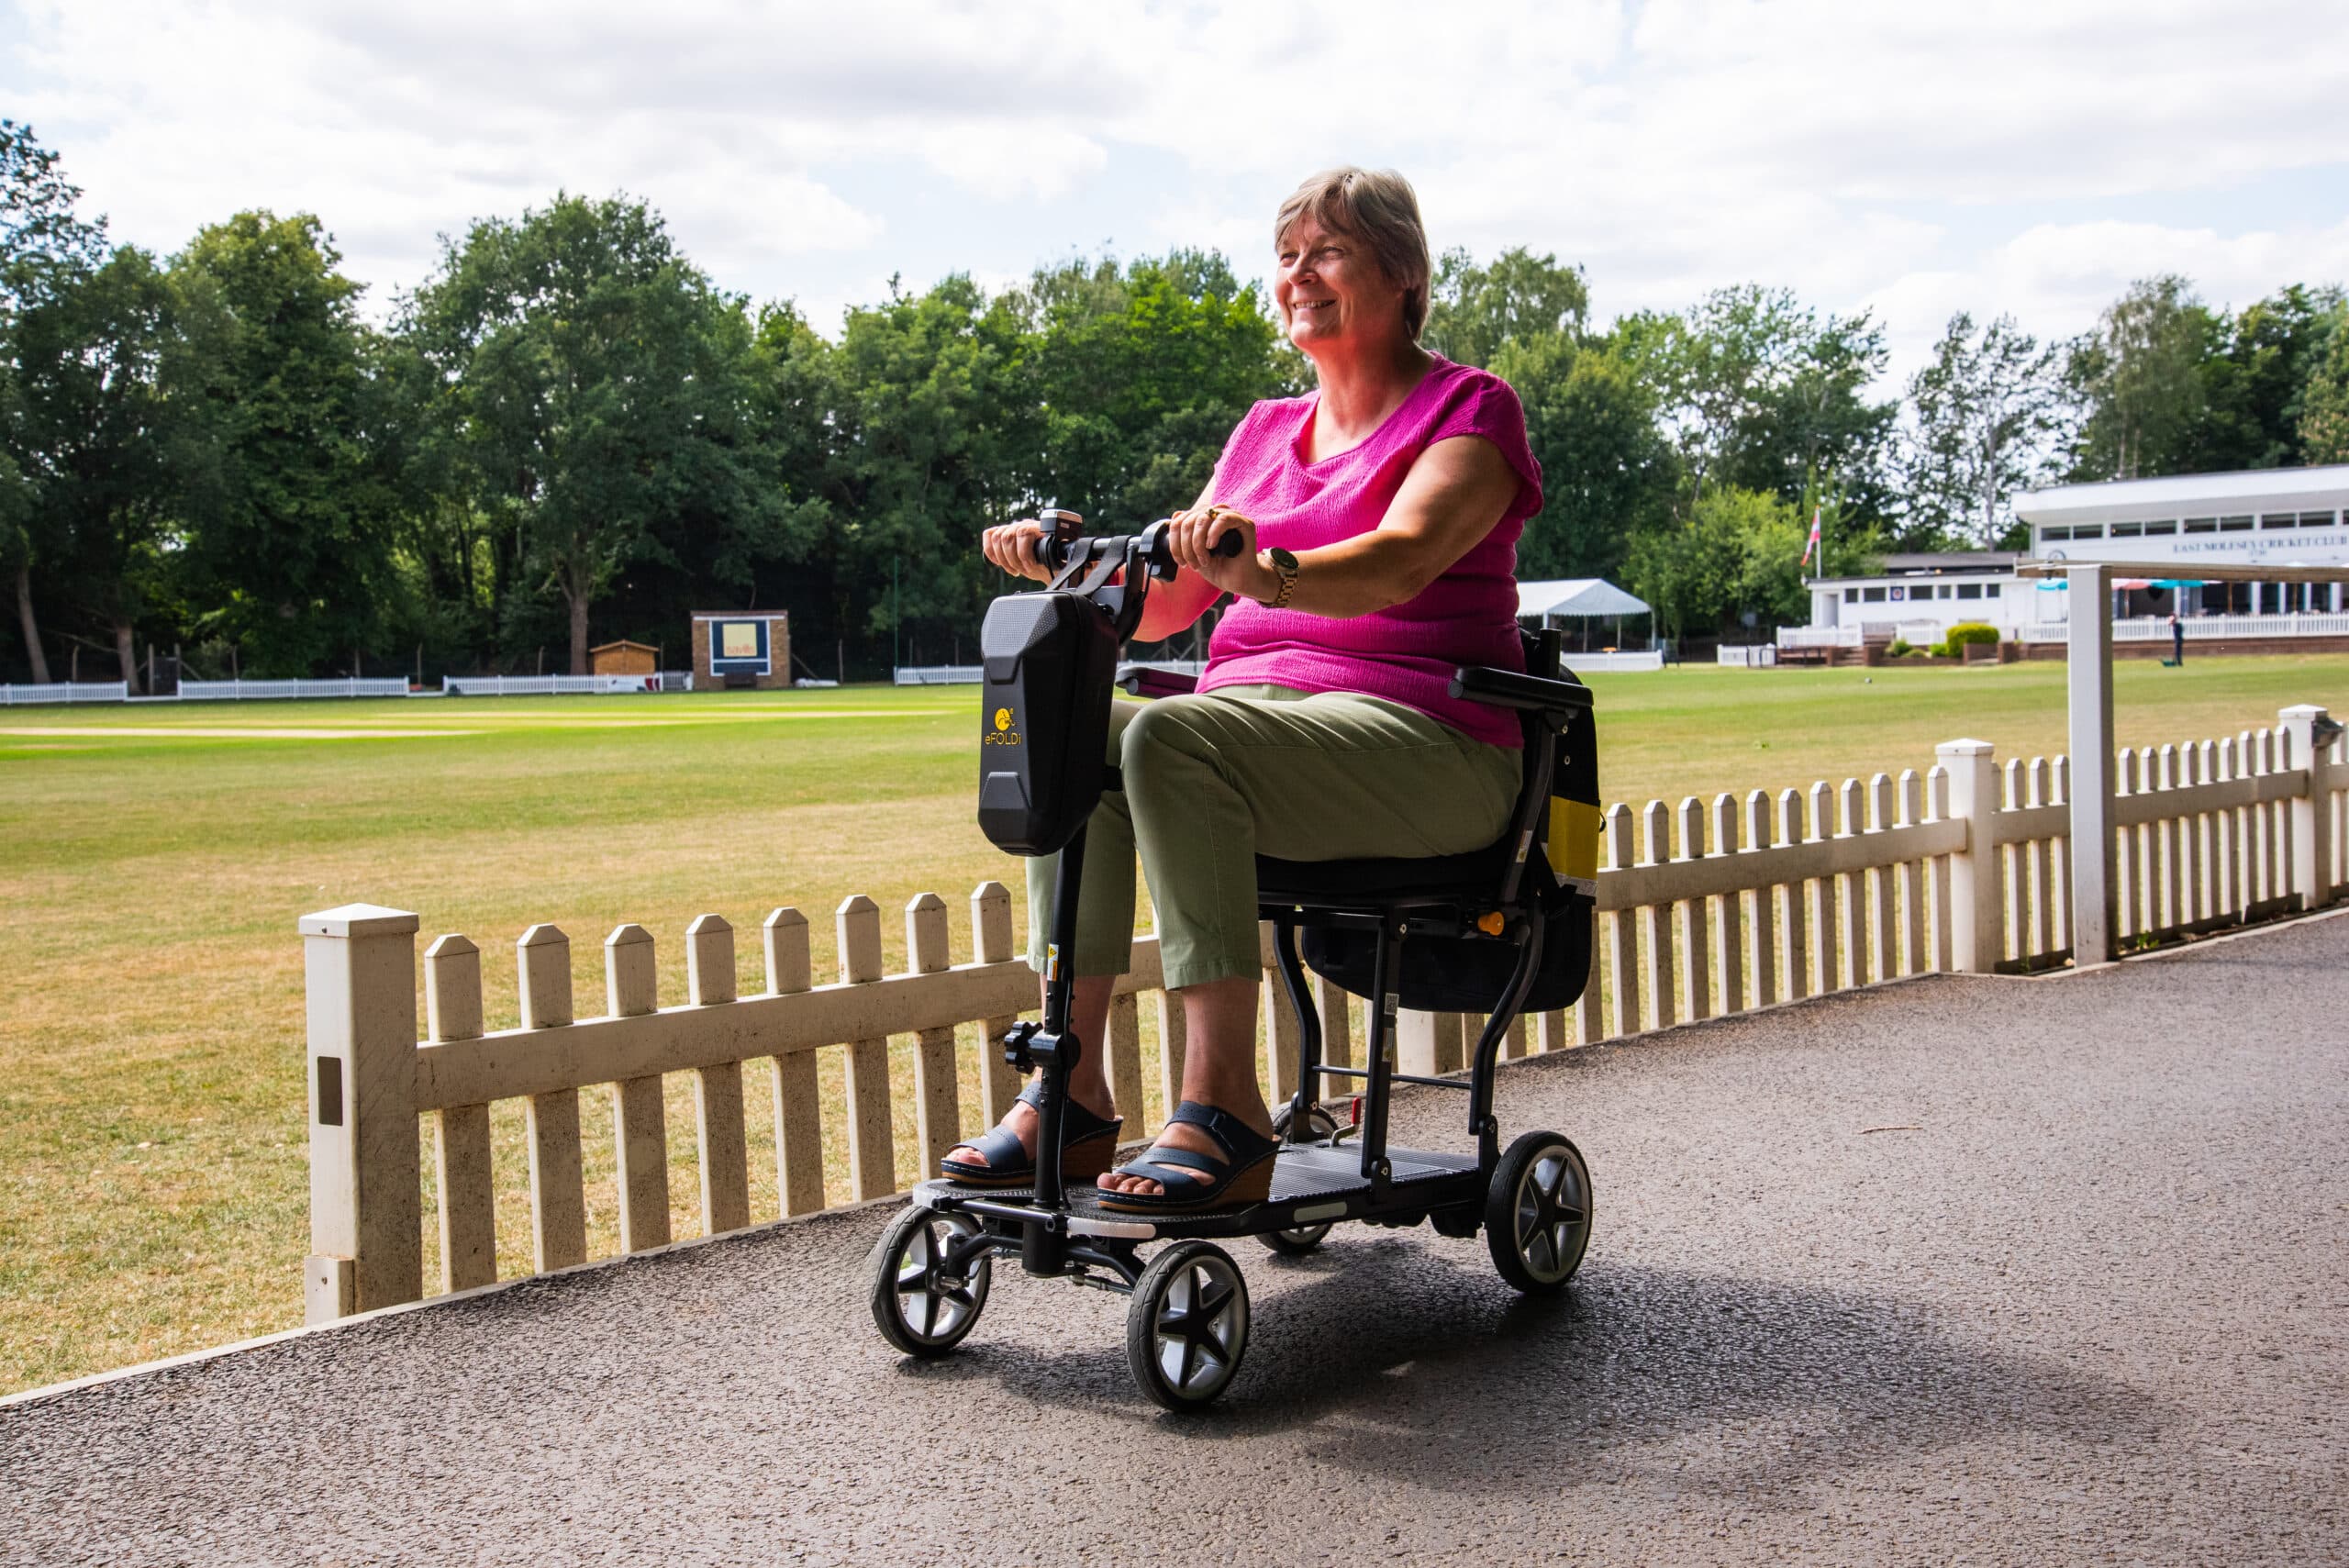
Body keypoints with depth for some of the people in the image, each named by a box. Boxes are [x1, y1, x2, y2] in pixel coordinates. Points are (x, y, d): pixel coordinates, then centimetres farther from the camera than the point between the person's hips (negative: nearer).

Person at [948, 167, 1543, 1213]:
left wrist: (1266, 570, -38)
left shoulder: (1468, 409, 3)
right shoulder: (1265, 432, 23)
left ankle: (1224, 1112, -32)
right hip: (1256, 712, 6)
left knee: (1169, 736, -33)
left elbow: (1398, 561, -18)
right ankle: (1072, 1096, -21)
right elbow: (1161, 602, 16)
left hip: (1425, 743, -6)